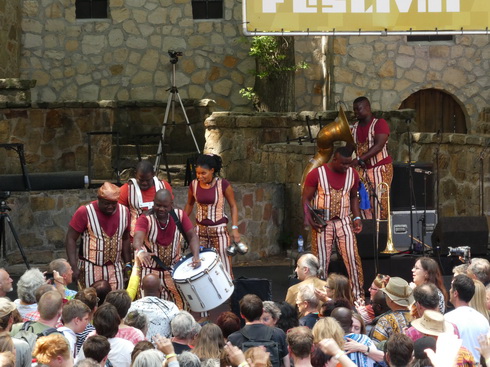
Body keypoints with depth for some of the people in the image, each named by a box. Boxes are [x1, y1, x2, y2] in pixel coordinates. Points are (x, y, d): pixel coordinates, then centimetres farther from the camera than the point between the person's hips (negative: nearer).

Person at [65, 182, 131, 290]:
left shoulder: (124, 212, 6)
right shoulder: (84, 212, -8)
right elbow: (70, 239, -7)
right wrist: (74, 267, -15)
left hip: (115, 268, 4)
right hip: (90, 269, -4)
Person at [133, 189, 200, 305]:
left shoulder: (179, 215, -6)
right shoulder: (145, 219, -16)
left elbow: (192, 236, -7)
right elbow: (137, 238, -34)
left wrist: (196, 256, -26)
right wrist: (140, 251, -57)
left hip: (174, 270, 3)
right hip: (151, 270, -3)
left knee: (179, 306, 5)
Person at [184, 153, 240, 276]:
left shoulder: (222, 184, -11)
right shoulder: (194, 185, 0)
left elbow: (233, 206, -3)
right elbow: (189, 204, 17)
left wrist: (235, 229, -10)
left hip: (219, 229, -4)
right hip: (200, 229, 4)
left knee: (224, 266, -4)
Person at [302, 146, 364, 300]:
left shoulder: (352, 174, 4)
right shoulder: (316, 174, -8)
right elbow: (306, 199, -4)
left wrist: (357, 217, 5)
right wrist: (309, 219, -19)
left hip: (344, 222, 3)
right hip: (322, 224, -3)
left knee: (353, 259, -3)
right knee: (321, 261, 0)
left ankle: (358, 296, 5)